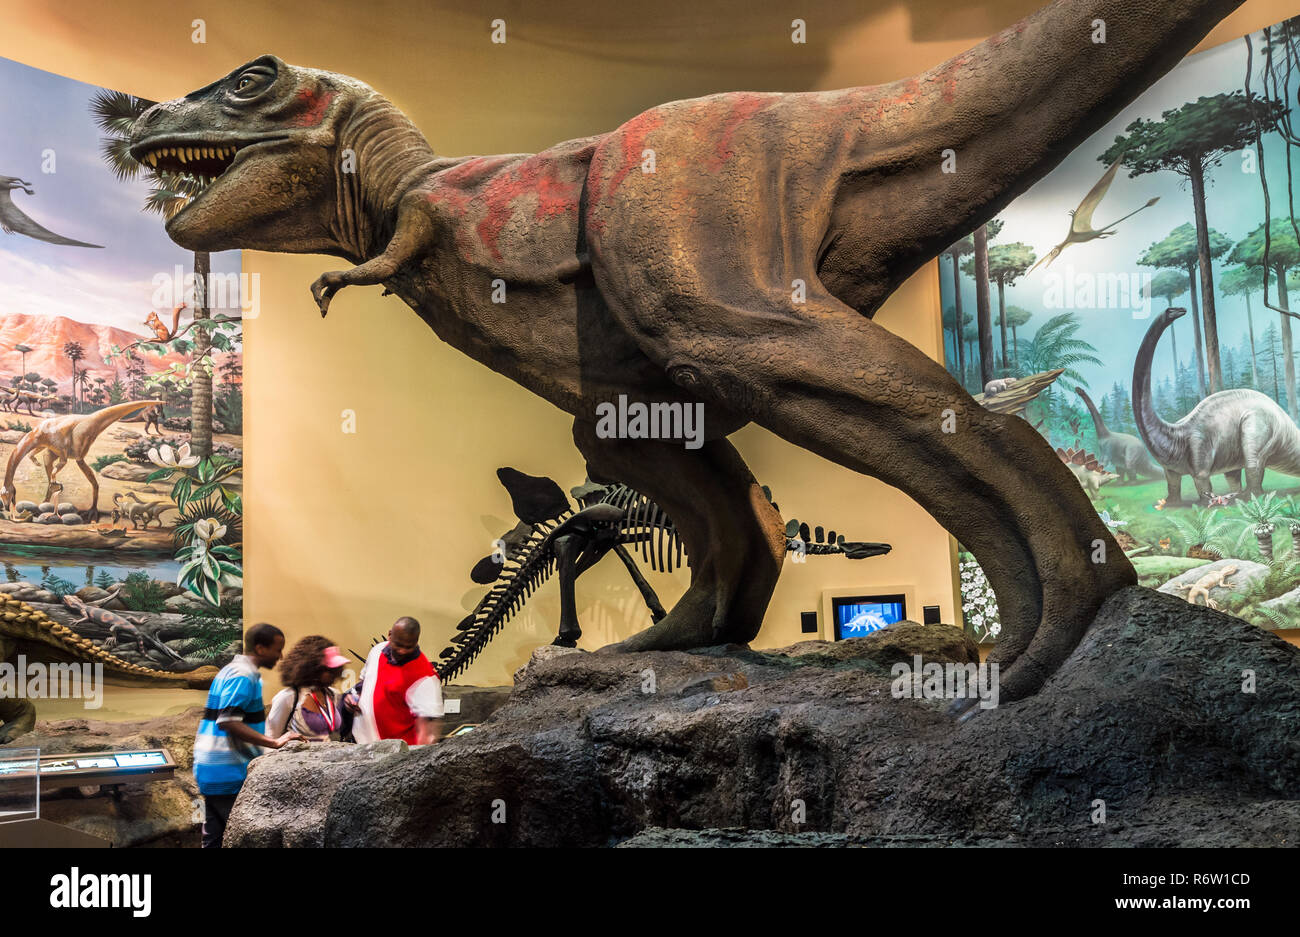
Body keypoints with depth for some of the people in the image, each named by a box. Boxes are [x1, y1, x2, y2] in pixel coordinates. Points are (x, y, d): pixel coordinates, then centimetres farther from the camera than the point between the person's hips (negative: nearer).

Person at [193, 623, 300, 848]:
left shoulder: (230, 671, 18)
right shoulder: (243, 676, -14)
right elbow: (228, 722, -24)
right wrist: (274, 743, -26)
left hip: (211, 772, 10)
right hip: (230, 774, -10)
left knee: (214, 838, 11)